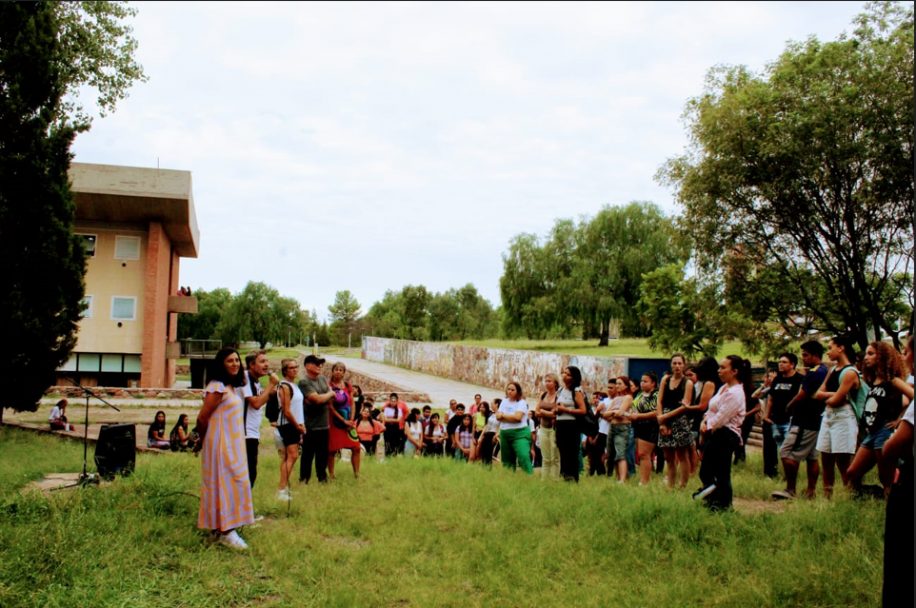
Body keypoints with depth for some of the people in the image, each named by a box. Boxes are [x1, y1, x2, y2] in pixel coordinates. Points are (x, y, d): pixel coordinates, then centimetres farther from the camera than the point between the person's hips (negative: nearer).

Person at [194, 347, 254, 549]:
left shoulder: (232, 387, 11)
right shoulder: (218, 388, -17)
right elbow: (202, 418, -16)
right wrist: (201, 441, -1)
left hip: (233, 444, 9)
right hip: (221, 444, -9)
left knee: (233, 483, 14)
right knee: (226, 482, -5)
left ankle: (227, 528, 25)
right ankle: (226, 532, 1)